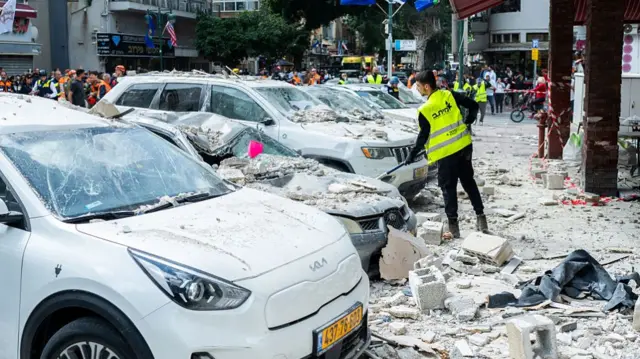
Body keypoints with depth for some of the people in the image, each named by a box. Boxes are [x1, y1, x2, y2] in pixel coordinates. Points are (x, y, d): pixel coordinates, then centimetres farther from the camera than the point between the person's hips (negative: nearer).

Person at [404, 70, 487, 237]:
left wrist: (412, 155, 3)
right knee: (469, 182, 18)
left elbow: (423, 137, -9)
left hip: (445, 153, -5)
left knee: (448, 188, 5)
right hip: (464, 146, 5)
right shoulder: (450, 95, -2)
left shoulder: (425, 110, -14)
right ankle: (481, 217, 20)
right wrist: (467, 123, 19)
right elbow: (473, 106, 2)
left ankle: (453, 225, 5)